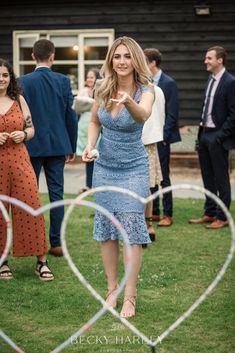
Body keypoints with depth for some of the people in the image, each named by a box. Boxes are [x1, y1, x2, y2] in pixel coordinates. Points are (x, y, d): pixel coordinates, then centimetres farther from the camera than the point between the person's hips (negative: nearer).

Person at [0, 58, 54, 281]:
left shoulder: (18, 100, 9)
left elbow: (31, 129, 14)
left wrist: (23, 134, -8)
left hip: (19, 160, 2)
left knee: (31, 208, -2)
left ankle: (41, 262, 5)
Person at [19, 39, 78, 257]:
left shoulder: (24, 82, -7)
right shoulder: (63, 81, -1)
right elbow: (71, 115, 2)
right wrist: (71, 147, 11)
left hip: (32, 146, -2)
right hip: (58, 145, 2)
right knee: (56, 192, 5)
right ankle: (56, 243, 6)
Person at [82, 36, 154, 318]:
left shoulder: (145, 90, -15)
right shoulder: (102, 89, -3)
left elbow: (143, 116, -38)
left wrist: (128, 102, -59)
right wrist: (89, 146, -5)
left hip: (133, 168, -4)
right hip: (104, 166, 4)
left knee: (131, 228, -9)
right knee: (106, 228, 7)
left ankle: (129, 297, -3)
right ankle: (112, 289, 20)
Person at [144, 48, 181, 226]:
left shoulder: (169, 83, -8)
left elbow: (172, 114, -11)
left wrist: (163, 136, -14)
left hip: (160, 138, -6)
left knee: (163, 177, -2)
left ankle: (168, 215, 5)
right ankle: (153, 212, 17)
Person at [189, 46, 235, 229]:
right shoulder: (211, 80, 13)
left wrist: (220, 136, -17)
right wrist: (201, 132, 12)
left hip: (218, 137, -8)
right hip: (205, 133, 8)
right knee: (208, 178, 14)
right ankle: (209, 213, 24)